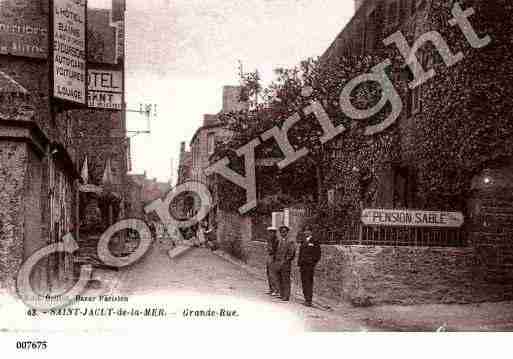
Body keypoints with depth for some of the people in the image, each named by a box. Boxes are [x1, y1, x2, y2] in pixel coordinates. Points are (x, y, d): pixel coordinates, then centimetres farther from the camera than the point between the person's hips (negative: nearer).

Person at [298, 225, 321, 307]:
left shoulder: (314, 242, -2)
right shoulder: (303, 242, 18)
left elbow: (317, 255, -4)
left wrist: (312, 261, -11)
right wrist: (299, 262, 14)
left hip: (310, 265, -7)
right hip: (302, 265, 7)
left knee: (309, 282, -10)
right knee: (304, 282, 7)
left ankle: (309, 300, -10)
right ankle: (306, 299, 15)